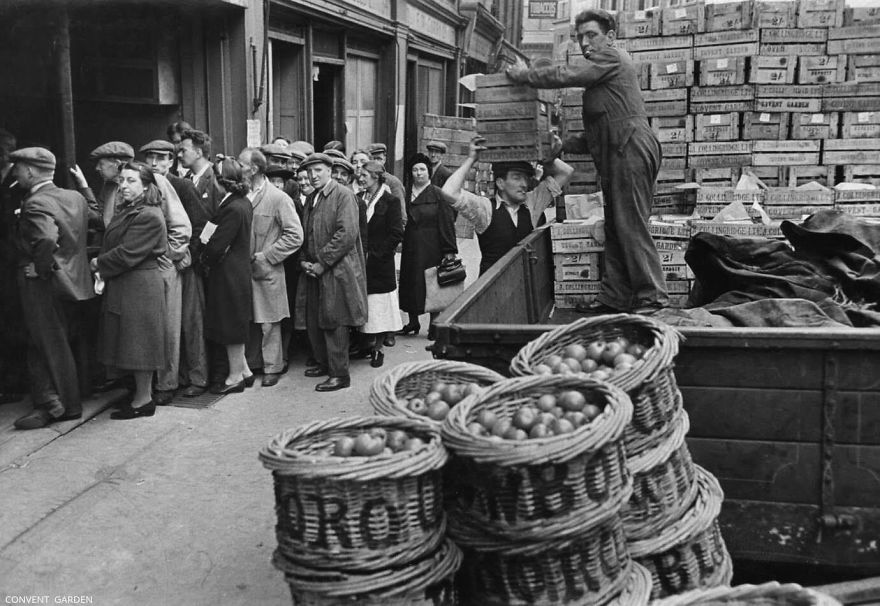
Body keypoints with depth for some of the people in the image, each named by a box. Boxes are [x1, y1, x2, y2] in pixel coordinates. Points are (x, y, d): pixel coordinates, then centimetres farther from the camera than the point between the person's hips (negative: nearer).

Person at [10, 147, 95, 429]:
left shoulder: (35, 205, -20)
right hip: (73, 280, 8)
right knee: (59, 344, 16)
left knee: (50, 346, 3)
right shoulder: (75, 197, 6)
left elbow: (47, 239, -35)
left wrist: (42, 267, -21)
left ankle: (54, 405, 12)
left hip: (44, 285, -8)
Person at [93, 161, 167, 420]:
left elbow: (127, 254, -20)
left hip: (139, 288, -10)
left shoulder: (148, 217, -17)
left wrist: (99, 263, -8)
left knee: (138, 340, -1)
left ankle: (143, 399, 9)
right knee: (131, 342, 14)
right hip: (122, 286, 10)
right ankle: (142, 394, 24)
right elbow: (110, 242, 19)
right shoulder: (125, 211, 14)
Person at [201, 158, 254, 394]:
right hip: (238, 271, 9)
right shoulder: (244, 202, 6)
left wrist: (205, 257, -4)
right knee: (234, 326, 18)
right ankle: (243, 370, 27)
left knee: (231, 327, 3)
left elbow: (216, 246, -21)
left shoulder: (233, 209, -22)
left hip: (228, 275, -9)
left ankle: (235, 377, 16)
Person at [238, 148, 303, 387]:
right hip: (242, 270, 4)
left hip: (267, 272, -4)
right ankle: (252, 364, 25)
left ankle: (272, 368, 16)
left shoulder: (278, 198, -8)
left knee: (268, 324, 4)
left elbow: (295, 236, -11)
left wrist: (266, 256, -13)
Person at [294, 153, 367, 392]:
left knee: (333, 322, -4)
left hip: (337, 271, -8)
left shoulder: (343, 195, -9)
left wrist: (322, 262, -17)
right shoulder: (310, 199, 15)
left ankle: (340, 374, 5)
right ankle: (324, 363, 29)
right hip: (313, 271, 8)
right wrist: (303, 260, 3)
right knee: (313, 321, 12)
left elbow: (347, 234, -18)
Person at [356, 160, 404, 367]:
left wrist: (374, 254, -13)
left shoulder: (390, 202, -6)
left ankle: (378, 349, 12)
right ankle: (364, 344, 17)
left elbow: (396, 234, -11)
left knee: (379, 309, 1)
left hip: (379, 264, -4)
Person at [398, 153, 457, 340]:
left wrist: (449, 250, -12)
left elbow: (447, 223, -7)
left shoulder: (438, 195, -4)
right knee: (411, 284, 7)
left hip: (432, 247, -4)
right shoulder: (406, 195, 7)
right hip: (411, 247, 4)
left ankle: (434, 323, 11)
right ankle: (413, 322, 19)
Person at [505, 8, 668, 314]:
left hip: (631, 150, -10)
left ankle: (652, 296, -7)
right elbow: (598, 134, 28)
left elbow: (567, 75, -14)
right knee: (615, 230, 9)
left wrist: (523, 75, -3)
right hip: (619, 155, 10)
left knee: (631, 226, -10)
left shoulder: (611, 58, -2)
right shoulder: (601, 72, 27)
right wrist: (564, 145, 21)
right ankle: (614, 297, 13)